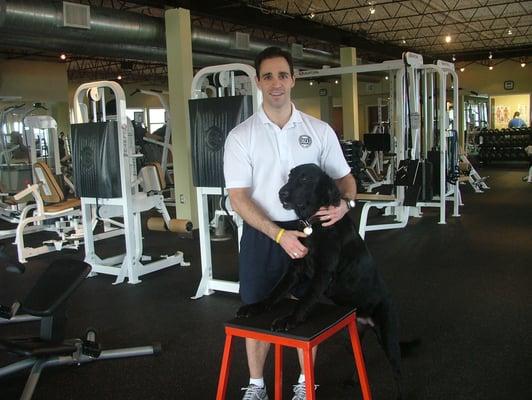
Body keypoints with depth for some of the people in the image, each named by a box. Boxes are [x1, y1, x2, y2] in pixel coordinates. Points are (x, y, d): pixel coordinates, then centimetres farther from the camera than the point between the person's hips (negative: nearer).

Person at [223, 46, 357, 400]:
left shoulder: (319, 130, -1)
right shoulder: (241, 136, -6)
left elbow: (344, 177, 5)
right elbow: (238, 197, -10)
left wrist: (345, 202, -20)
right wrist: (279, 234, -21)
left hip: (308, 229, 1)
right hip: (262, 234, -1)